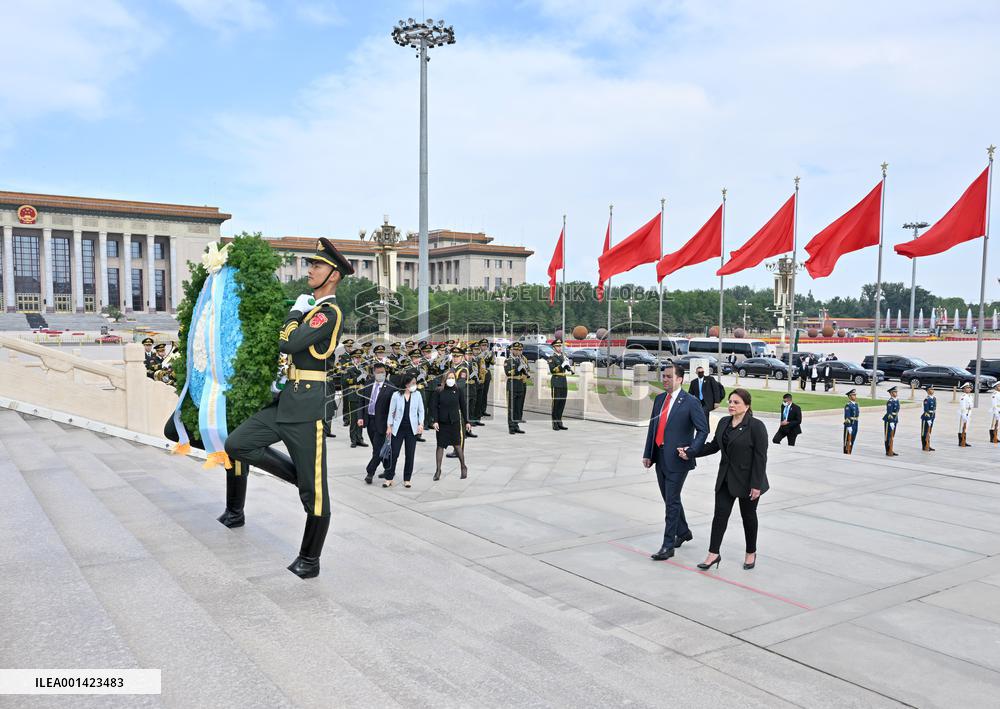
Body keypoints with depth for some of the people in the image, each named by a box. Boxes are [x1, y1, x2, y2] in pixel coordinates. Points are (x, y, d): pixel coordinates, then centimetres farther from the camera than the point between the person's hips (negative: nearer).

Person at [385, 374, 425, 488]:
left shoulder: (417, 394, 1)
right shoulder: (396, 395, -4)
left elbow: (421, 411, 5)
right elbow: (391, 412, 2)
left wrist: (421, 424, -6)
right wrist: (389, 426, 1)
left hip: (412, 429, 2)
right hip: (398, 429, -2)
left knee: (410, 455, 6)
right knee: (394, 454, 0)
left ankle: (407, 479, 17)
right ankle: (389, 478, 12)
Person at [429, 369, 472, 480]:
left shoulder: (458, 391, -1)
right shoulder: (438, 391, -4)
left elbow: (463, 407, 5)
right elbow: (433, 406, -4)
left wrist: (467, 422, 6)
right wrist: (435, 421, -12)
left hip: (455, 421, 0)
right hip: (442, 422, 0)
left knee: (457, 445, 1)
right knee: (440, 446, 6)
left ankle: (463, 467, 21)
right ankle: (438, 470, 17)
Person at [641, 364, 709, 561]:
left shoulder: (690, 402, -10)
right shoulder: (659, 399, 10)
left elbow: (703, 430, -9)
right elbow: (652, 427, 13)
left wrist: (691, 451, -19)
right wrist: (647, 454, 9)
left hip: (677, 459, -7)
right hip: (660, 457, 7)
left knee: (672, 502, -3)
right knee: (669, 499, 18)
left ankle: (668, 546, 3)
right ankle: (683, 532, 38)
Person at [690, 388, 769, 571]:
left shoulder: (756, 426, -16)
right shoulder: (723, 422, 5)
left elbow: (760, 457, -16)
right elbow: (714, 445, 13)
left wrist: (756, 484, -19)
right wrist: (691, 453, 3)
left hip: (747, 480, -5)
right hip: (726, 479, 6)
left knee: (748, 515, 10)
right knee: (720, 513, 0)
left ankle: (751, 553, 27)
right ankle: (713, 554, 3)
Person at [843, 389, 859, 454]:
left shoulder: (856, 404, 12)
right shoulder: (848, 405, -14)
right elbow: (847, 417, -18)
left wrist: (856, 425, 17)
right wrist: (849, 427, -22)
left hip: (855, 424, 8)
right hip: (849, 424, -8)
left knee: (852, 440, 11)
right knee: (848, 440, -3)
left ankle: (849, 453, 18)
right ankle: (846, 453, 3)